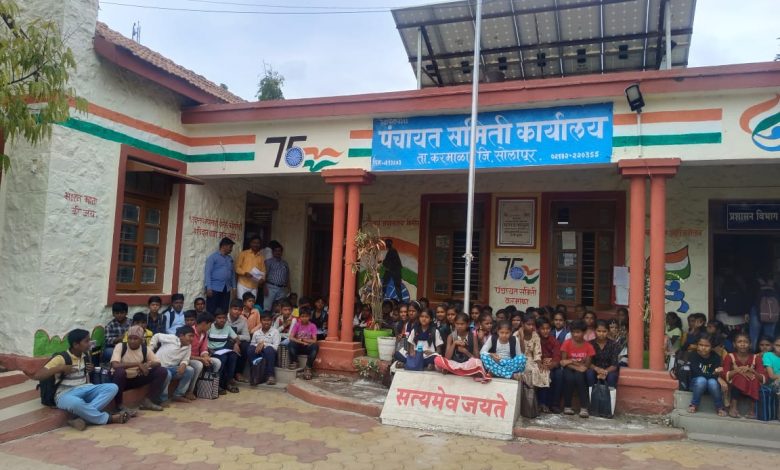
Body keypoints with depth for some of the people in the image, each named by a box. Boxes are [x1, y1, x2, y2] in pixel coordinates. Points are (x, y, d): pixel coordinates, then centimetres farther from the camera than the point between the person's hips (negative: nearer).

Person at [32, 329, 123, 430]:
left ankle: (82, 417, -30)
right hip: (66, 394, -6)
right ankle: (109, 418, -24)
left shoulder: (85, 356, 10)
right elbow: (36, 375, -17)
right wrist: (60, 368, -20)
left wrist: (92, 369, 7)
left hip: (85, 389, 6)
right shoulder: (61, 358, -9)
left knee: (112, 387, -20)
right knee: (76, 403, -43)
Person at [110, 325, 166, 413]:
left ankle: (147, 401, -5)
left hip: (136, 379, 4)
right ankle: (119, 405, -22)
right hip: (122, 380, -4)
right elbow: (115, 365, -32)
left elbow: (158, 363, -2)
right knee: (119, 371, -39)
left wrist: (148, 364, -26)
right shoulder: (120, 347, -17)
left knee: (162, 371, -12)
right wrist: (137, 364, -36)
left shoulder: (145, 349, -5)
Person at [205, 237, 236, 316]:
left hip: (226, 289, 6)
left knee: (224, 311, 6)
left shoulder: (230, 259, 16)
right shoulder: (213, 257, -2)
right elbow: (208, 273, -8)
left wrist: (234, 287, 12)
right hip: (214, 288, -6)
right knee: (211, 311, -4)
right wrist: (209, 288, -14)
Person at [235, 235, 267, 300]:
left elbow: (263, 270, 10)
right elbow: (237, 267, 1)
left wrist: (262, 279, -9)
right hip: (243, 284, -3)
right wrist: (245, 273, -17)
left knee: (252, 304, 1)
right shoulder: (244, 253, 2)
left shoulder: (262, 257, 9)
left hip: (254, 286, 3)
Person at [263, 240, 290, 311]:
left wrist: (288, 289, 7)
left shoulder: (285, 263, 17)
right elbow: (264, 275, -2)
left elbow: (287, 278, 16)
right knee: (267, 308, -9)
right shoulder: (268, 262, 6)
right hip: (271, 287, -4)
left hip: (282, 289, 4)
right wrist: (265, 287, -12)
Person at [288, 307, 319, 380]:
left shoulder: (312, 326, -2)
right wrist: (302, 342, -20)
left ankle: (308, 368, -22)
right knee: (291, 343, -32)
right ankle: (294, 362, -10)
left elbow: (314, 341, -10)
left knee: (315, 346, -33)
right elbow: (291, 338, -11)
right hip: (298, 347, 0)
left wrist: (302, 339, -15)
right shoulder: (297, 324, -1)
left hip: (308, 347, 0)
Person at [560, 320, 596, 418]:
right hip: (569, 369, -1)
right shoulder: (567, 343, -6)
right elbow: (563, 362, -10)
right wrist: (577, 367, -24)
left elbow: (587, 365, -8)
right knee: (569, 378, -34)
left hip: (581, 370, 1)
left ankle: (584, 408, -29)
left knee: (578, 377, -33)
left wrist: (571, 361, -23)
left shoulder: (588, 346, -3)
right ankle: (567, 406, -19)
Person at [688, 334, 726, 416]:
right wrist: (713, 373, -33)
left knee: (712, 382, -33)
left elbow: (716, 376, -18)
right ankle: (694, 405, -14)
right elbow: (697, 373, -23)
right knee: (701, 380, -34)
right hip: (697, 383, -1)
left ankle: (720, 407, -9)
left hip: (712, 384, 1)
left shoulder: (716, 357, -10)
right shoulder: (694, 356, -12)